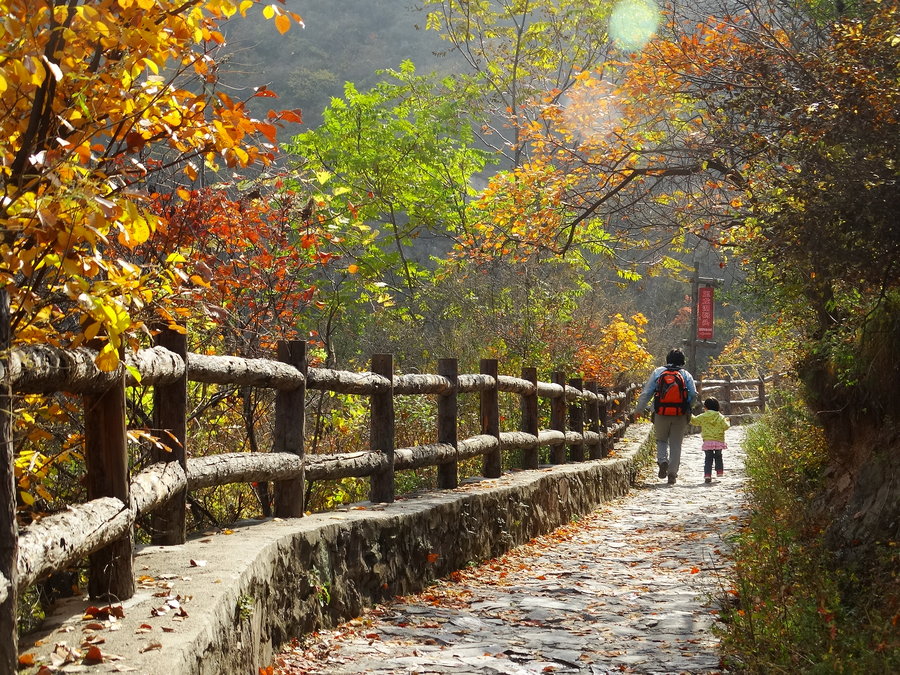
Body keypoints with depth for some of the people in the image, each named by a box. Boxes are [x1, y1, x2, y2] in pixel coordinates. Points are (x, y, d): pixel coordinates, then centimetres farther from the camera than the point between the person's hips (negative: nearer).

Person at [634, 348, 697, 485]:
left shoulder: (658, 372, 4)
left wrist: (638, 410, 12)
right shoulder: (686, 375, 4)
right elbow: (693, 394, -4)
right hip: (680, 415, 0)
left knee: (661, 440, 18)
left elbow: (646, 393, 3)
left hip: (661, 414, 0)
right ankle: (672, 473, 3)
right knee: (676, 444, 8)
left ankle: (663, 461, -8)